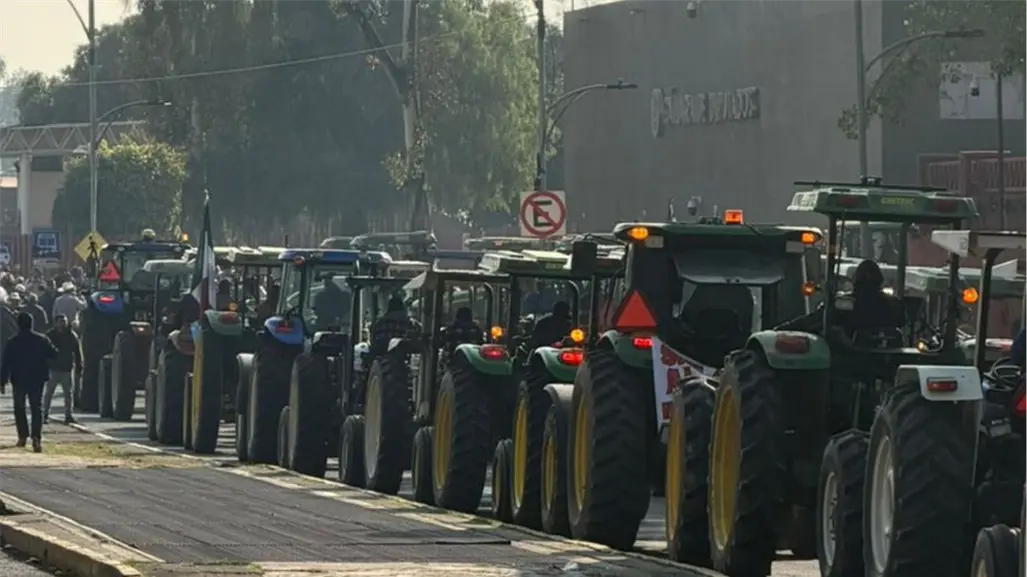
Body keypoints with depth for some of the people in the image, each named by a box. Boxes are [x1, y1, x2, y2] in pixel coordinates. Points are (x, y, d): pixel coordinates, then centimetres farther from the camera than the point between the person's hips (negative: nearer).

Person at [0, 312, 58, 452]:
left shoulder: (13, 342, -8)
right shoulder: (42, 340, -3)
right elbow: (53, 354, 5)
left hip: (19, 380, -1)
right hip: (37, 379, 1)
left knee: (19, 408, 15)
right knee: (37, 408, 2)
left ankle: (23, 436, 13)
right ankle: (36, 437, -15)